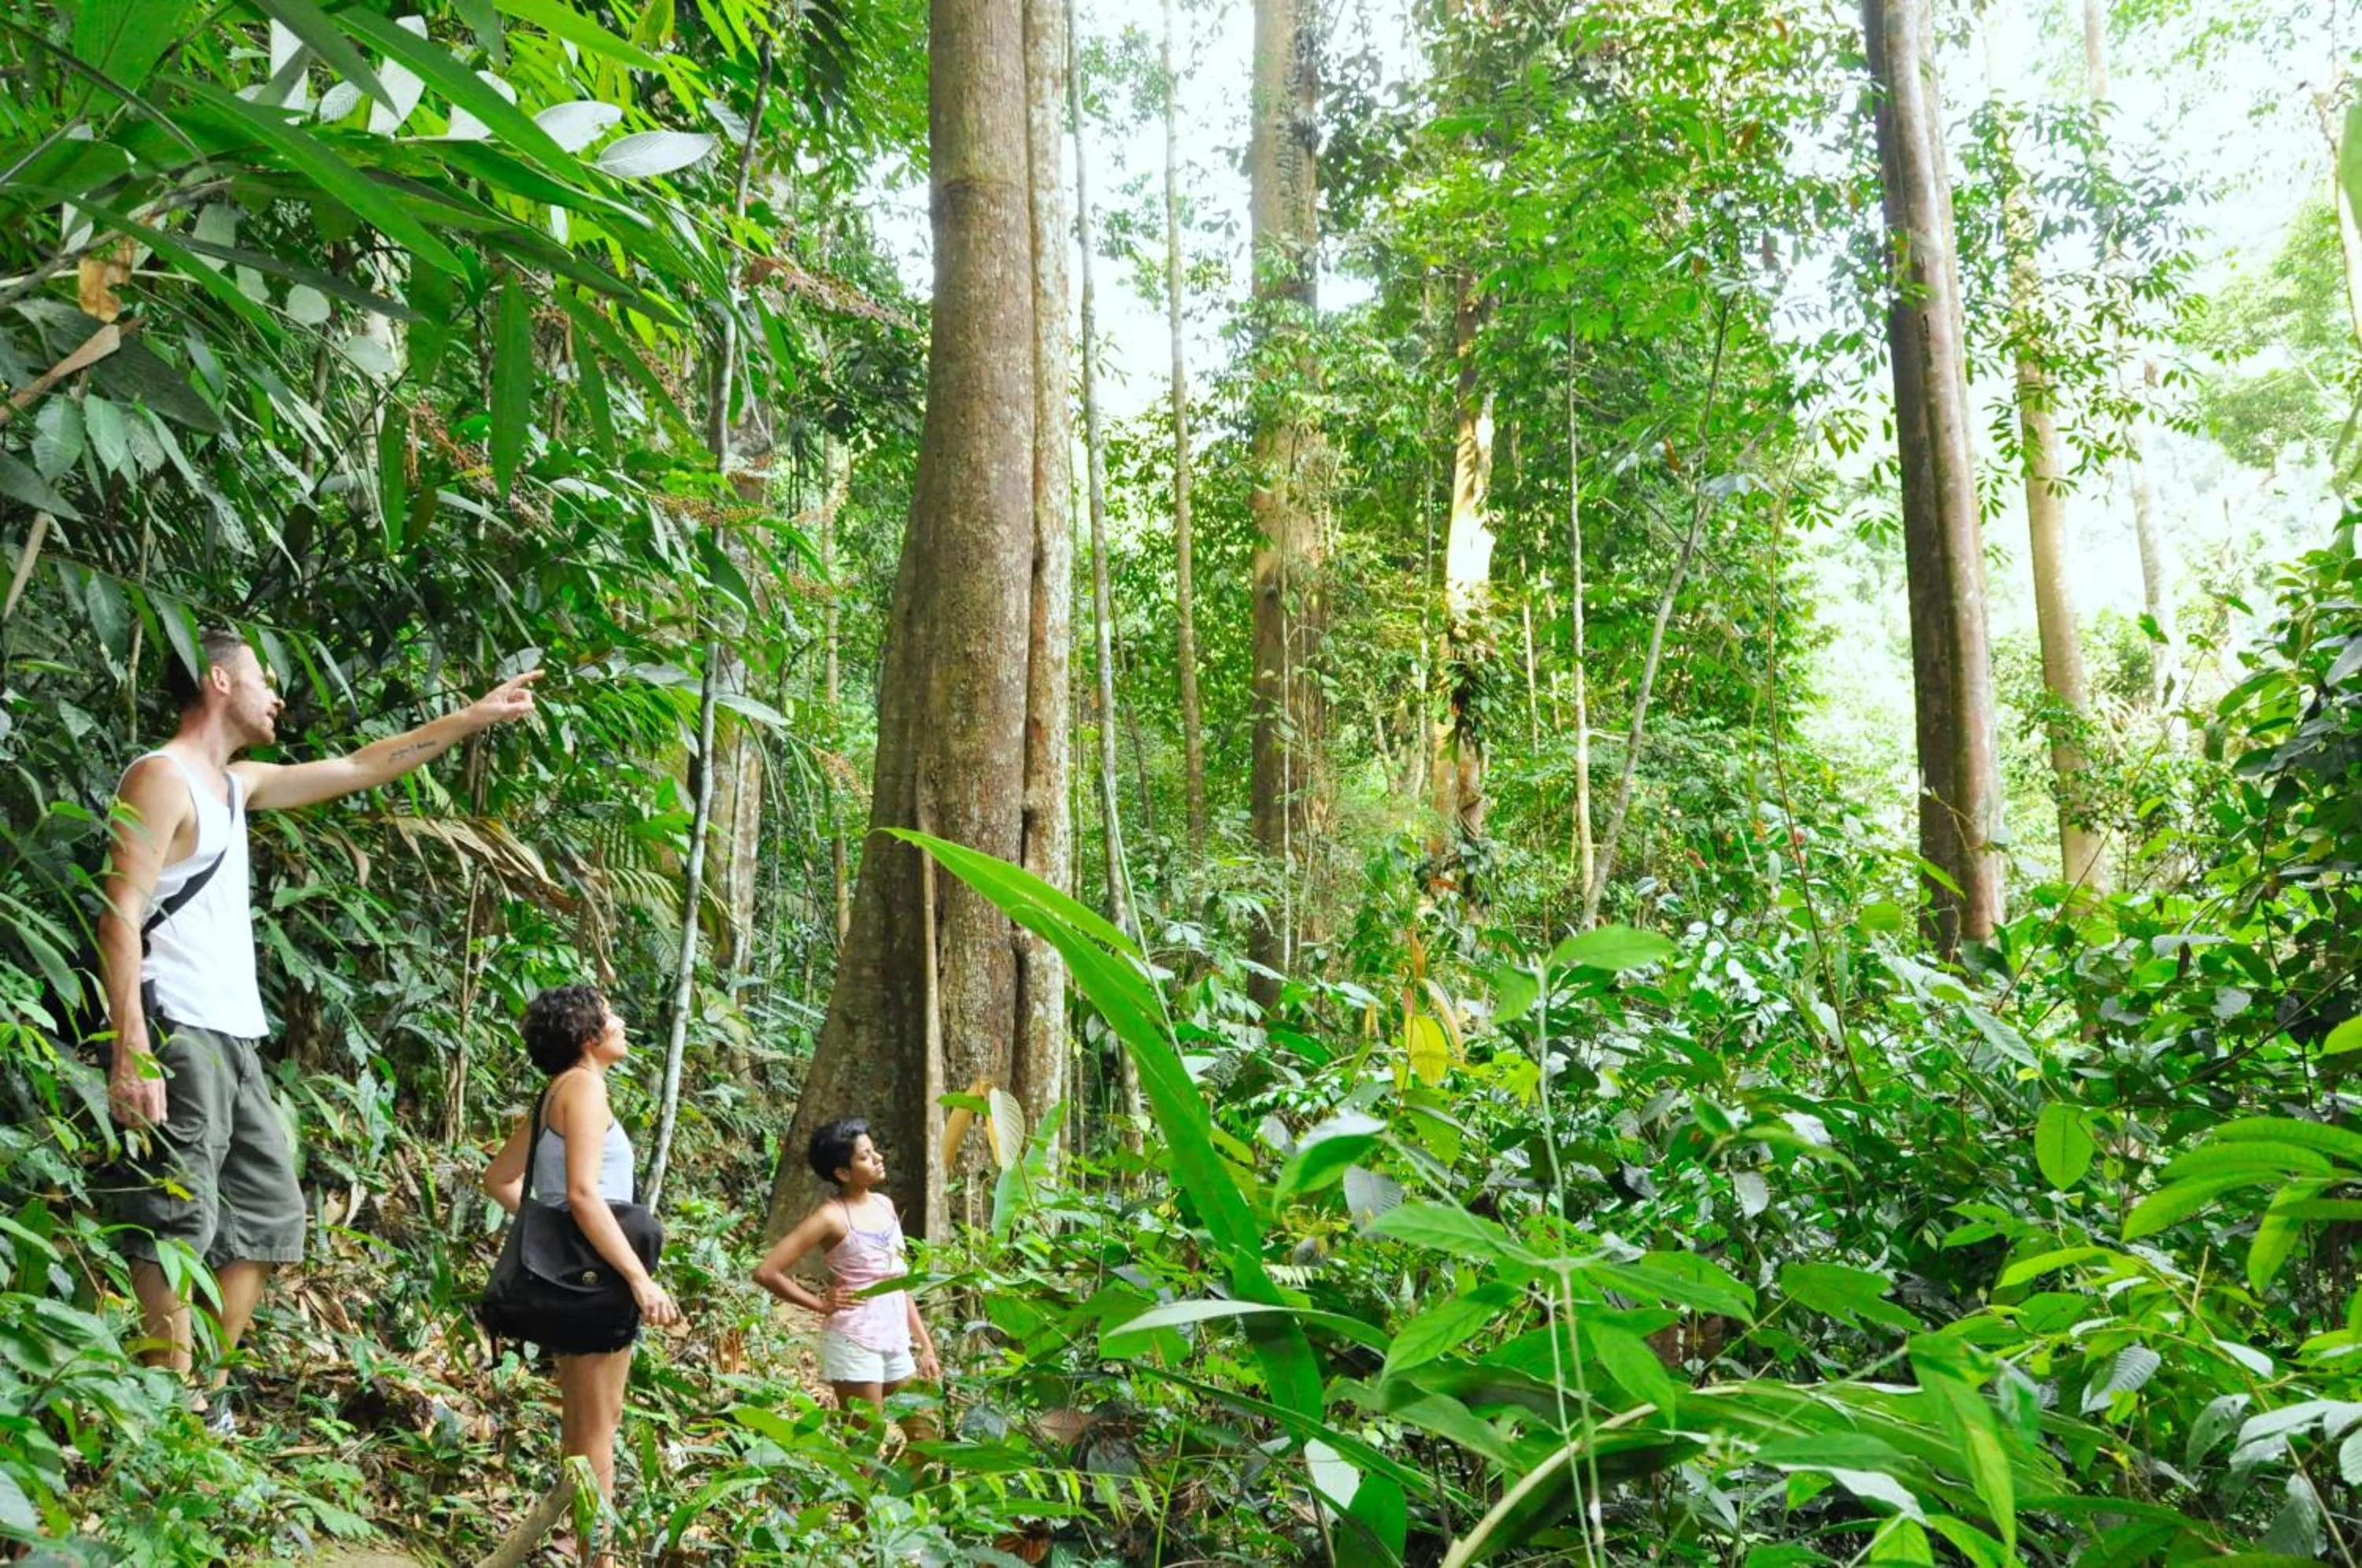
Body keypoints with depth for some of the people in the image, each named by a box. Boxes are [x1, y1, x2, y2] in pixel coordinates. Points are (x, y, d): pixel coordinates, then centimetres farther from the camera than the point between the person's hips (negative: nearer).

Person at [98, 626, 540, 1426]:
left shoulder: (237, 785, 19)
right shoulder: (162, 777, -7)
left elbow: (362, 768, 28)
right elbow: (121, 915, -16)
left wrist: (474, 717, 30)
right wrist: (133, 1053, -24)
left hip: (232, 1039, 10)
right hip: (176, 1035, -10)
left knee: (268, 1215, 10)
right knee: (178, 1224, -10)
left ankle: (210, 1399, 16)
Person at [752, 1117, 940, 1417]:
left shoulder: (884, 1204, 10)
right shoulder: (832, 1217, -11)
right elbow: (766, 1272, -15)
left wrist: (926, 1345, 14)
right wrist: (822, 1304, -7)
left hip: (897, 1341, 7)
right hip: (855, 1341, -7)